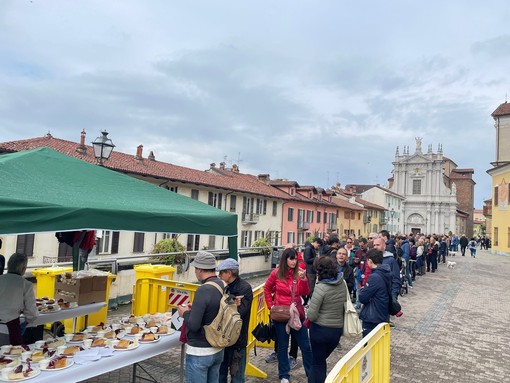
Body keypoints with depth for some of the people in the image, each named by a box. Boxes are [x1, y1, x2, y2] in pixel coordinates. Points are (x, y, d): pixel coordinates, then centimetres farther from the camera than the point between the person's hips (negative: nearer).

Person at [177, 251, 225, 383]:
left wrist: (185, 313, -7)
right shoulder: (224, 286, -3)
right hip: (218, 349, 7)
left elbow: (193, 325, -25)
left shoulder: (203, 290, -24)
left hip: (200, 352, -7)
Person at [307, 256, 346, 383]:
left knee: (318, 362, 14)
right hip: (338, 329, 6)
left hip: (320, 329, -6)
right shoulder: (342, 284, -2)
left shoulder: (321, 287, -22)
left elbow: (312, 314, -21)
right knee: (321, 359, 26)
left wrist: (308, 320, 0)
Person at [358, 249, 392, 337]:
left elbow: (362, 298, -20)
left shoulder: (375, 277, -24)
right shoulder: (386, 273, 2)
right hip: (383, 316, 8)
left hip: (372, 318, -8)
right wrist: (366, 289, 5)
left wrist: (362, 290, 0)